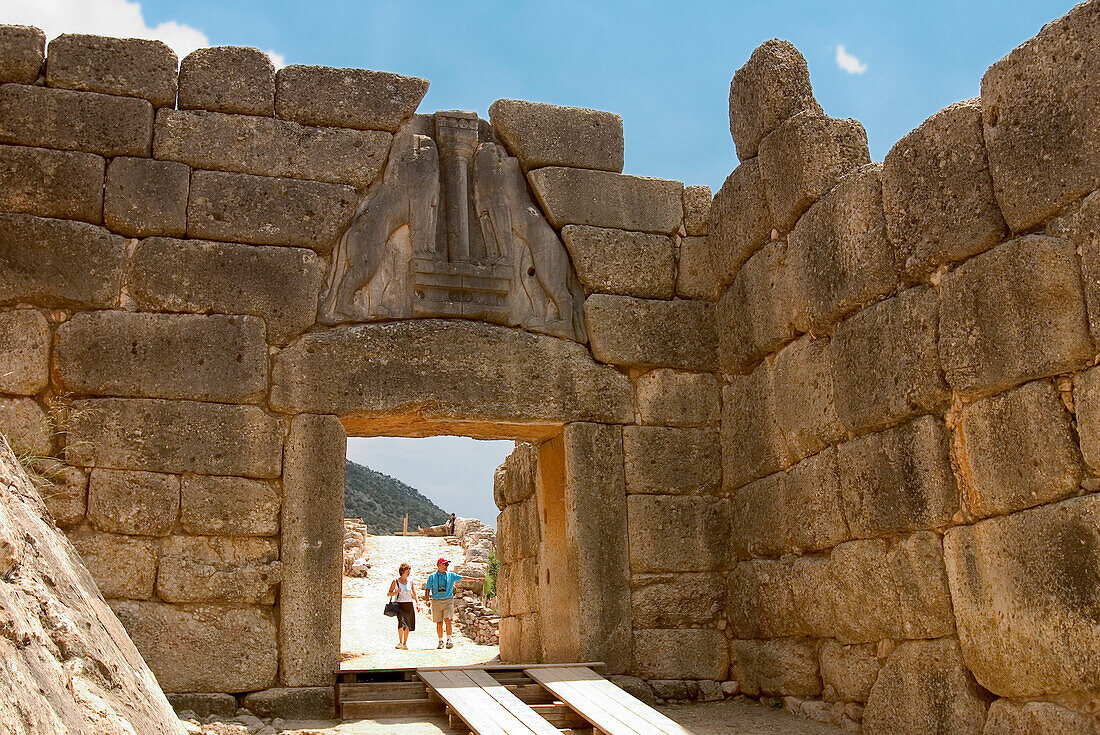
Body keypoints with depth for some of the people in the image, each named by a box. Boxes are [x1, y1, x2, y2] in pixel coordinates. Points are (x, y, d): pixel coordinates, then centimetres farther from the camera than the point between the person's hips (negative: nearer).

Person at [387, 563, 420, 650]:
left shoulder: (411, 582, 9)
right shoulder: (395, 582, 2)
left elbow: (414, 594, 9)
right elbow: (388, 594, 6)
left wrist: (417, 603, -5)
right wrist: (395, 592, -13)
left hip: (409, 605, 3)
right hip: (400, 605, -3)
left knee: (407, 625, 4)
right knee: (401, 622, -22)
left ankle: (405, 644, 15)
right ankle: (400, 642, -14)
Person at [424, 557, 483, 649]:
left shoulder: (451, 575, 9)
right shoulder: (432, 576, 6)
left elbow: (463, 578, 6)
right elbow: (427, 589, 7)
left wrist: (475, 579, -2)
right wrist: (427, 599, -8)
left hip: (448, 601, 0)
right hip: (436, 602, 0)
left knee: (448, 620, -16)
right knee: (439, 623, 3)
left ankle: (449, 639, -9)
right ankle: (440, 641, 14)